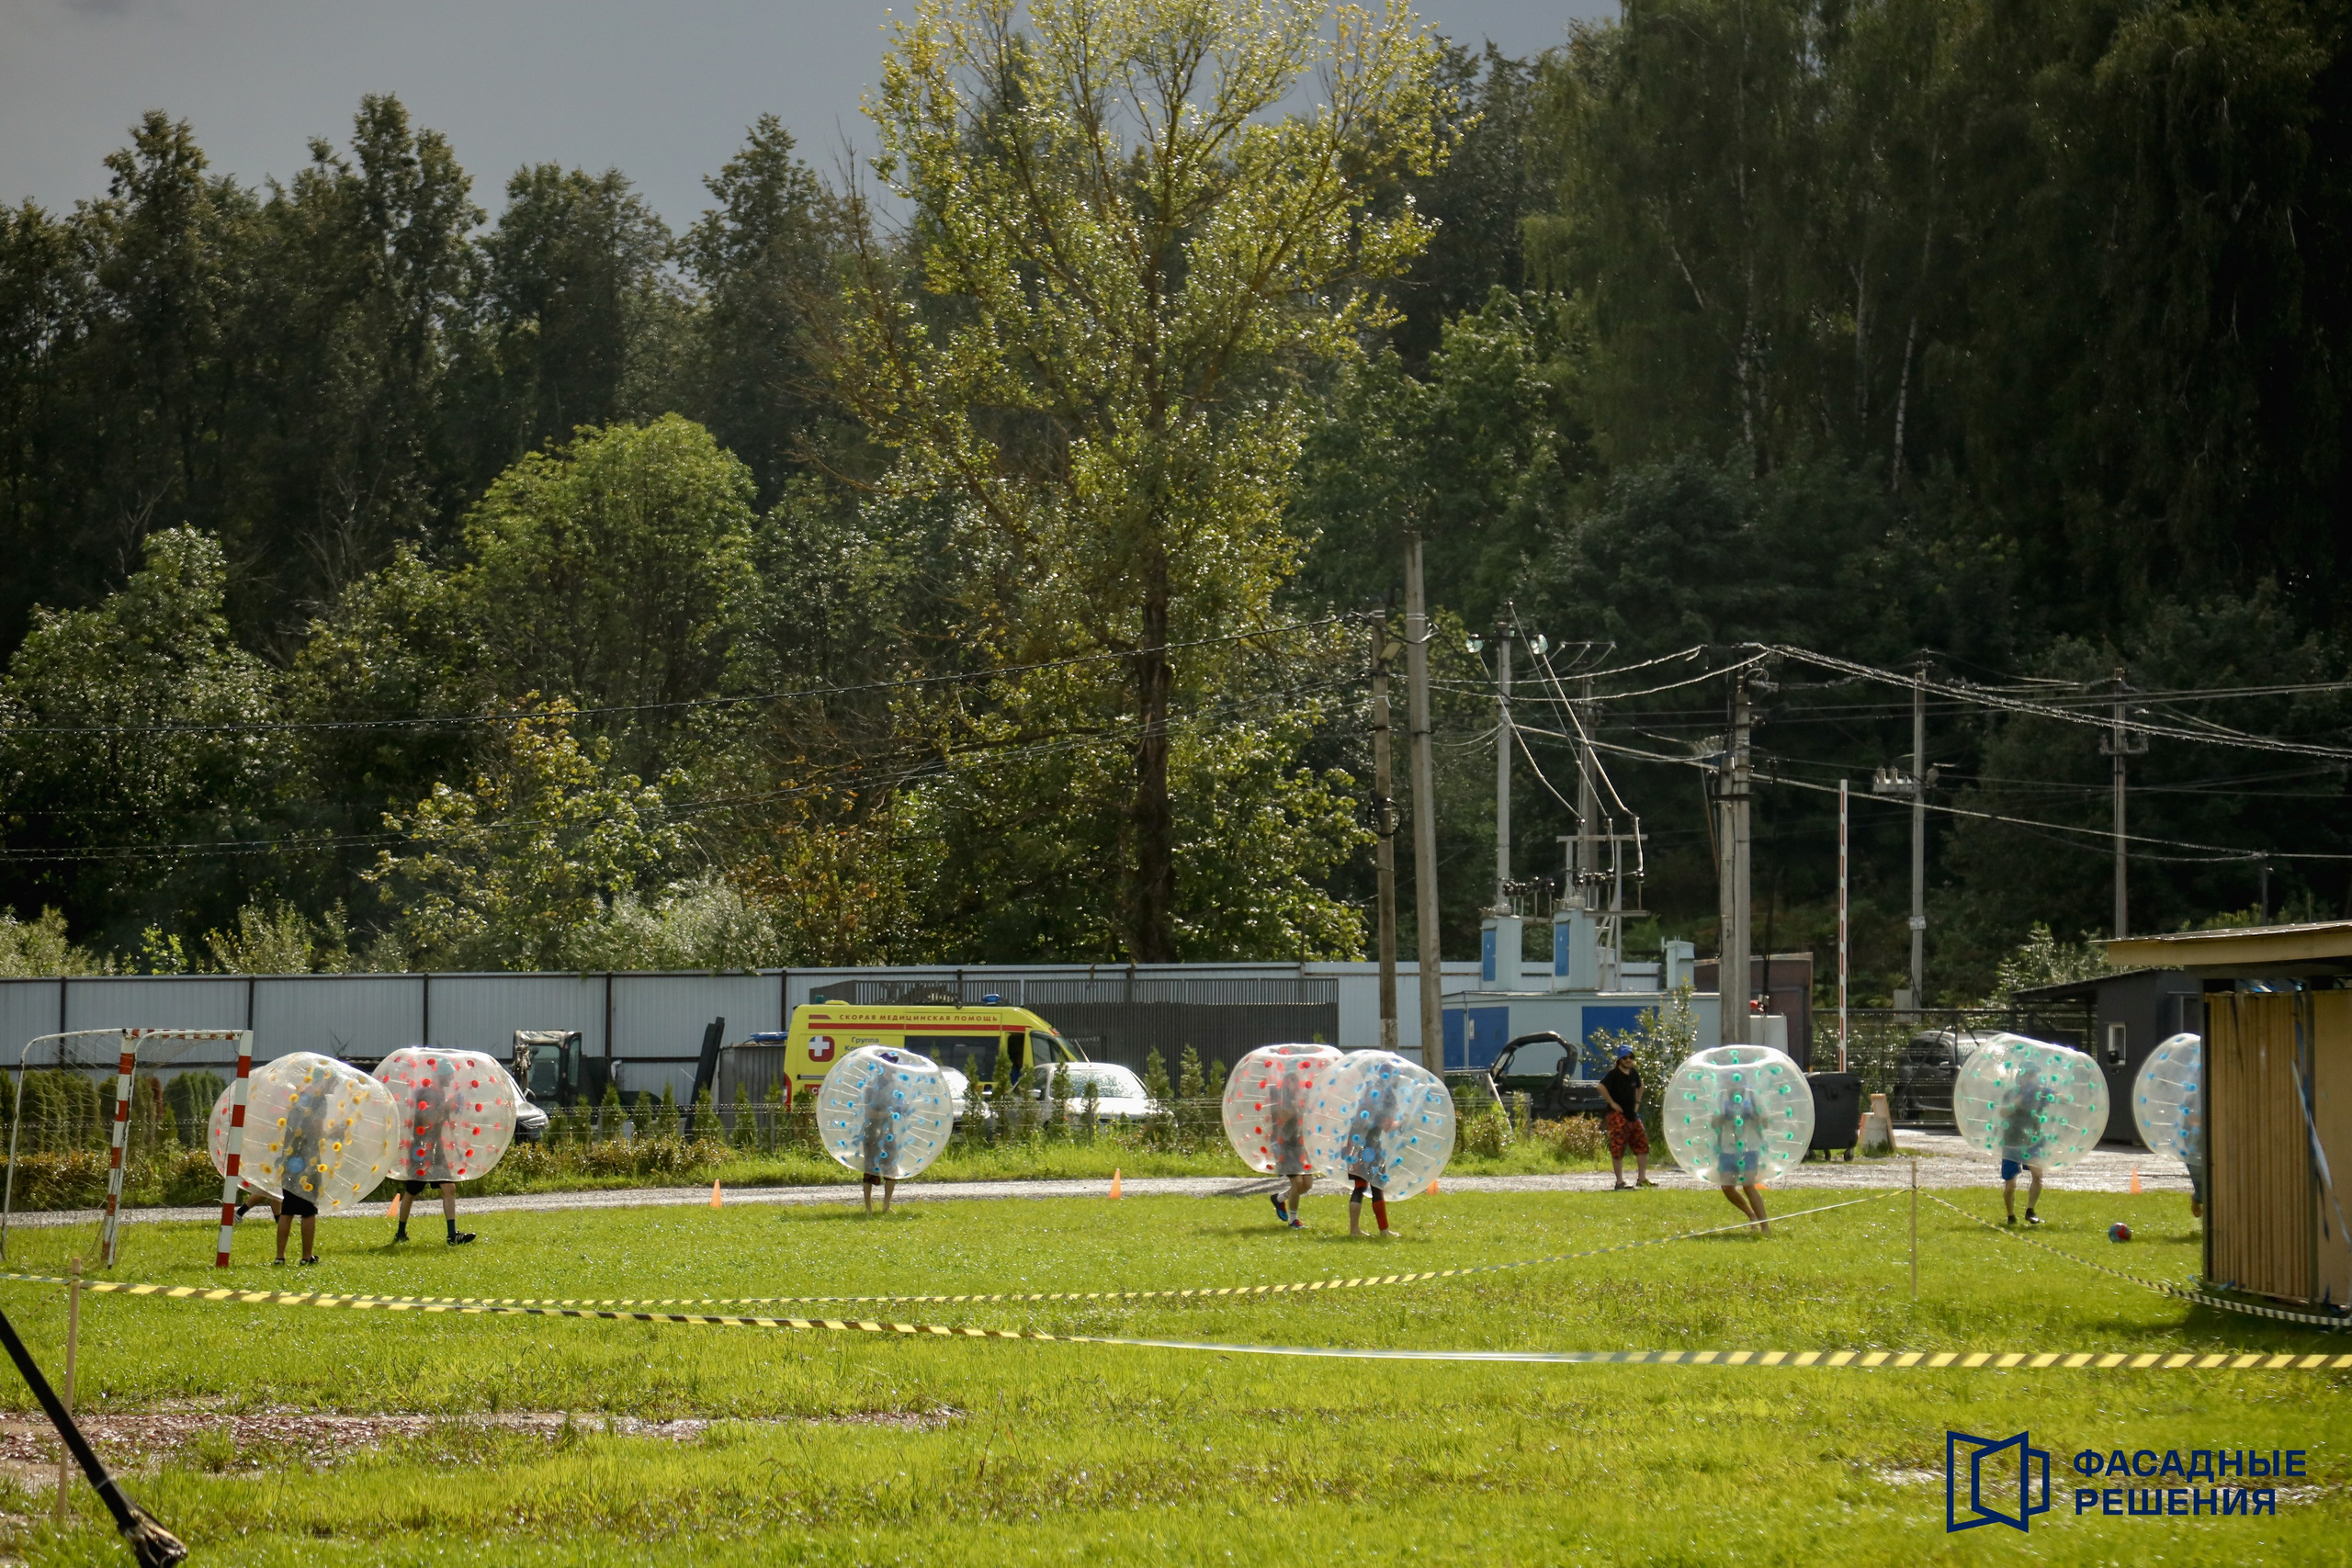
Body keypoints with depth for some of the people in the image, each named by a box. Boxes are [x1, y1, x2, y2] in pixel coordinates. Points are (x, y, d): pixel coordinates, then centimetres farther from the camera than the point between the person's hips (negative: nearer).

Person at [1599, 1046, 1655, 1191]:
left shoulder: (1634, 1073, 10)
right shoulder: (1613, 1074, -12)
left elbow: (1639, 1087, 30)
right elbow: (1602, 1087, -27)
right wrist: (1612, 1103, -21)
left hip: (1632, 1115, 8)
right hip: (1618, 1116, -8)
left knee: (1642, 1145, 7)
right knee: (1618, 1149, -7)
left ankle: (1642, 1178, 15)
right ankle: (1620, 1182, -4)